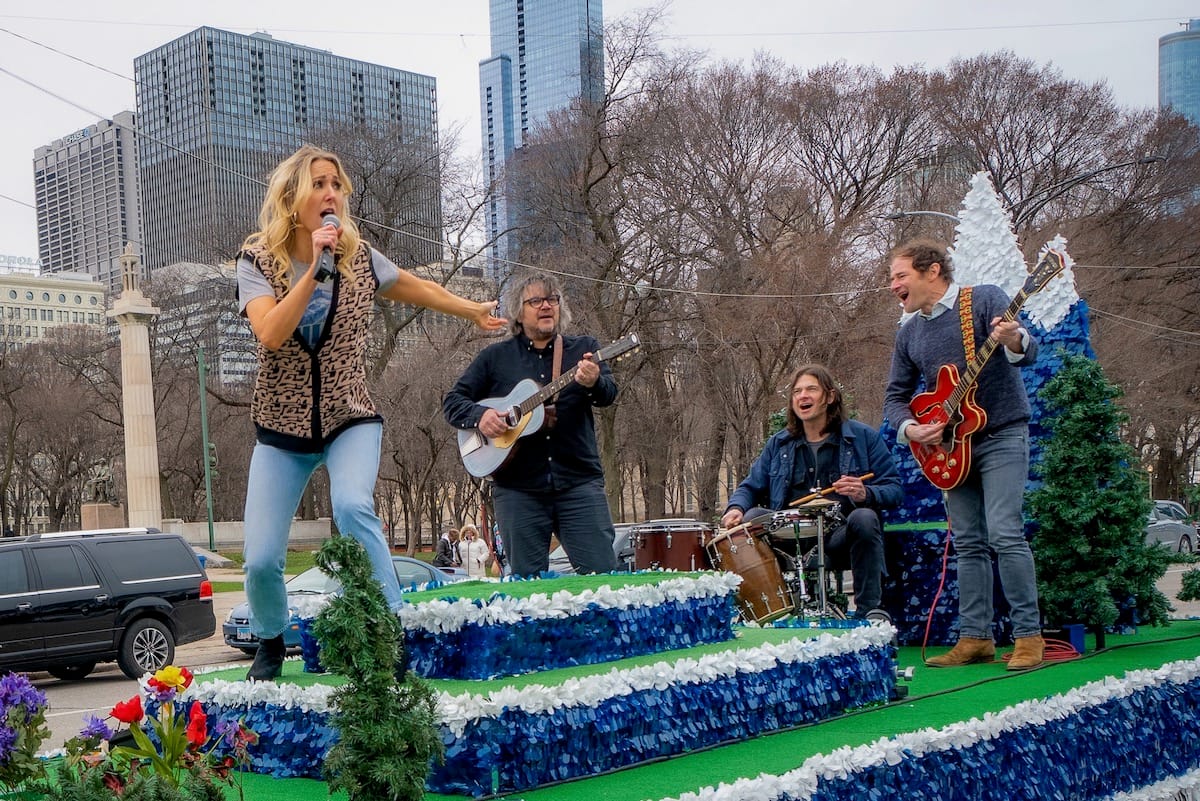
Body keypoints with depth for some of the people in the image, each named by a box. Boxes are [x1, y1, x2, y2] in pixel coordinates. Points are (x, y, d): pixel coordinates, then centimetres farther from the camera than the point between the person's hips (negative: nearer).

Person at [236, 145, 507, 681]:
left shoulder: (359, 257, -3)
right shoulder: (257, 261, -9)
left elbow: (417, 289, 16)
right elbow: (270, 334, -27)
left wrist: (473, 311, 29)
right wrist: (313, 268, -31)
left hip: (350, 420, 0)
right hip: (282, 427, 0)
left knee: (352, 505, -33)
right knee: (262, 560, -5)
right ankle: (271, 645, 27)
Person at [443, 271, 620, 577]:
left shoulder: (584, 349, 9)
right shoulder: (495, 357, 11)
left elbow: (609, 394, -7)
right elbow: (453, 401, 13)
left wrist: (593, 382, -31)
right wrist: (479, 416, -9)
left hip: (579, 481, 0)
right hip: (518, 489, 1)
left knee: (603, 572, -5)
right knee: (527, 582, 3)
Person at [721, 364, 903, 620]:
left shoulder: (863, 437, 7)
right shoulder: (779, 444, 16)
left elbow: (894, 489, 3)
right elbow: (751, 486, 17)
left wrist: (865, 494, -19)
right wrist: (736, 508, -7)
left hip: (841, 538, -2)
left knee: (864, 519, -33)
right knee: (752, 517, -23)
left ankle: (871, 610, -22)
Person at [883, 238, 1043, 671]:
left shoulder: (985, 300, -7)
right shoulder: (908, 333, 10)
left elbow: (1028, 351, -19)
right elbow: (895, 395, 12)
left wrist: (1014, 341, -42)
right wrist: (909, 428, -8)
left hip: (1002, 435, -6)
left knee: (1005, 534, -14)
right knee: (968, 544, 6)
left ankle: (1029, 635, -7)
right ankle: (976, 637, 10)